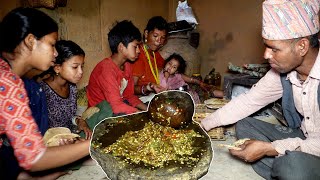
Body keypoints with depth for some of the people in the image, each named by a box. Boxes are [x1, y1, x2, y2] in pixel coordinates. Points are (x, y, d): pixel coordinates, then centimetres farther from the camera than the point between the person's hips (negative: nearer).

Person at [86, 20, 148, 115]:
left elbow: (129, 95, 4)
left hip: (119, 105, 7)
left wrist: (149, 110, -9)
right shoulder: (106, 68, -24)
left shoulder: (127, 66, 2)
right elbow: (117, 106, -32)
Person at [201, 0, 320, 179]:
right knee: (243, 125, -2)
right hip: (303, 137, 6)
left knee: (292, 164, -35)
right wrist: (203, 124, -3)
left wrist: (268, 148, -28)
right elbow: (248, 101, -2)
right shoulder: (282, 70, -9)